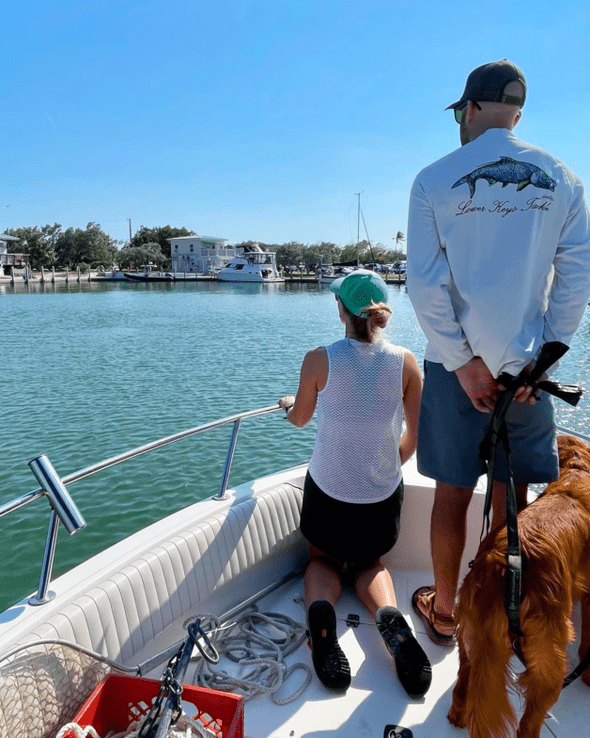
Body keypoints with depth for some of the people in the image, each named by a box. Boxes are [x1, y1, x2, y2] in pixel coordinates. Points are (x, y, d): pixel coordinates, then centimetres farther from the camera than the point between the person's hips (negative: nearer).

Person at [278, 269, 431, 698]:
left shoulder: (320, 360, -15)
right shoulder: (405, 362, -11)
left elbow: (300, 419, 2)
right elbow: (416, 435, -1)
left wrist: (289, 403, 25)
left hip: (327, 490, -1)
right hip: (384, 493, 2)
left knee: (323, 559, 25)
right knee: (370, 563, 27)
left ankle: (320, 608, -9)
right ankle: (389, 616, -6)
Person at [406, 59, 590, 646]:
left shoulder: (434, 180, -4)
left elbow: (424, 283, -10)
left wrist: (463, 361, -7)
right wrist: (541, 359, -1)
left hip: (456, 364, -2)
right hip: (525, 365, 2)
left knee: (452, 493, 11)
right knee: (512, 497, 13)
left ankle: (443, 611, 27)